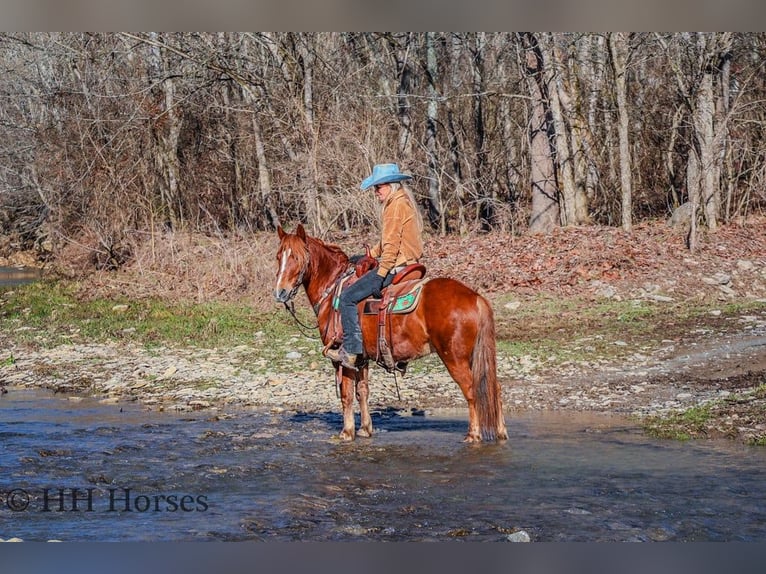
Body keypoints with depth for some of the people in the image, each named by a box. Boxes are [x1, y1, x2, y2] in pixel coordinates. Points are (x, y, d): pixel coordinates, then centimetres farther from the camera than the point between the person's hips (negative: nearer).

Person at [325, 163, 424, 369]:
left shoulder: (396, 206, -15)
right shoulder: (403, 202, 18)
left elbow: (391, 245, -20)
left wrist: (380, 275, -20)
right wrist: (369, 255, 20)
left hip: (395, 266, -11)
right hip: (409, 263, 11)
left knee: (348, 297, -9)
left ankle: (351, 350, -12)